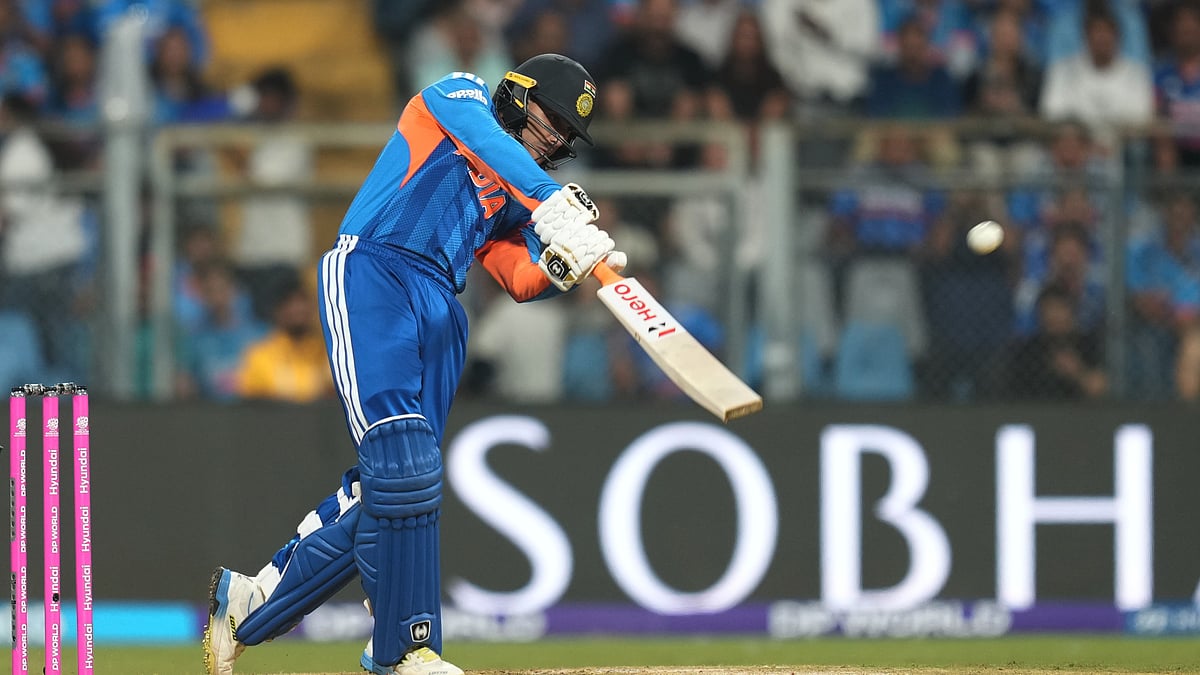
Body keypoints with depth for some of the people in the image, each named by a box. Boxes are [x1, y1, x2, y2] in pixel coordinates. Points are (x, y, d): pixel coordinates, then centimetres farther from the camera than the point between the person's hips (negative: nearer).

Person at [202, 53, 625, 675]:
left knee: (388, 489, -2)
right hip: (372, 277, -8)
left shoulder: (513, 200, 28)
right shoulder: (457, 96, 9)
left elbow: (523, 281, 15)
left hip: (439, 314, 8)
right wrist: (557, 208, -27)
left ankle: (249, 605, 10)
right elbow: (491, 146, -13)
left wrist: (564, 262, -7)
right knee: (401, 460, -20)